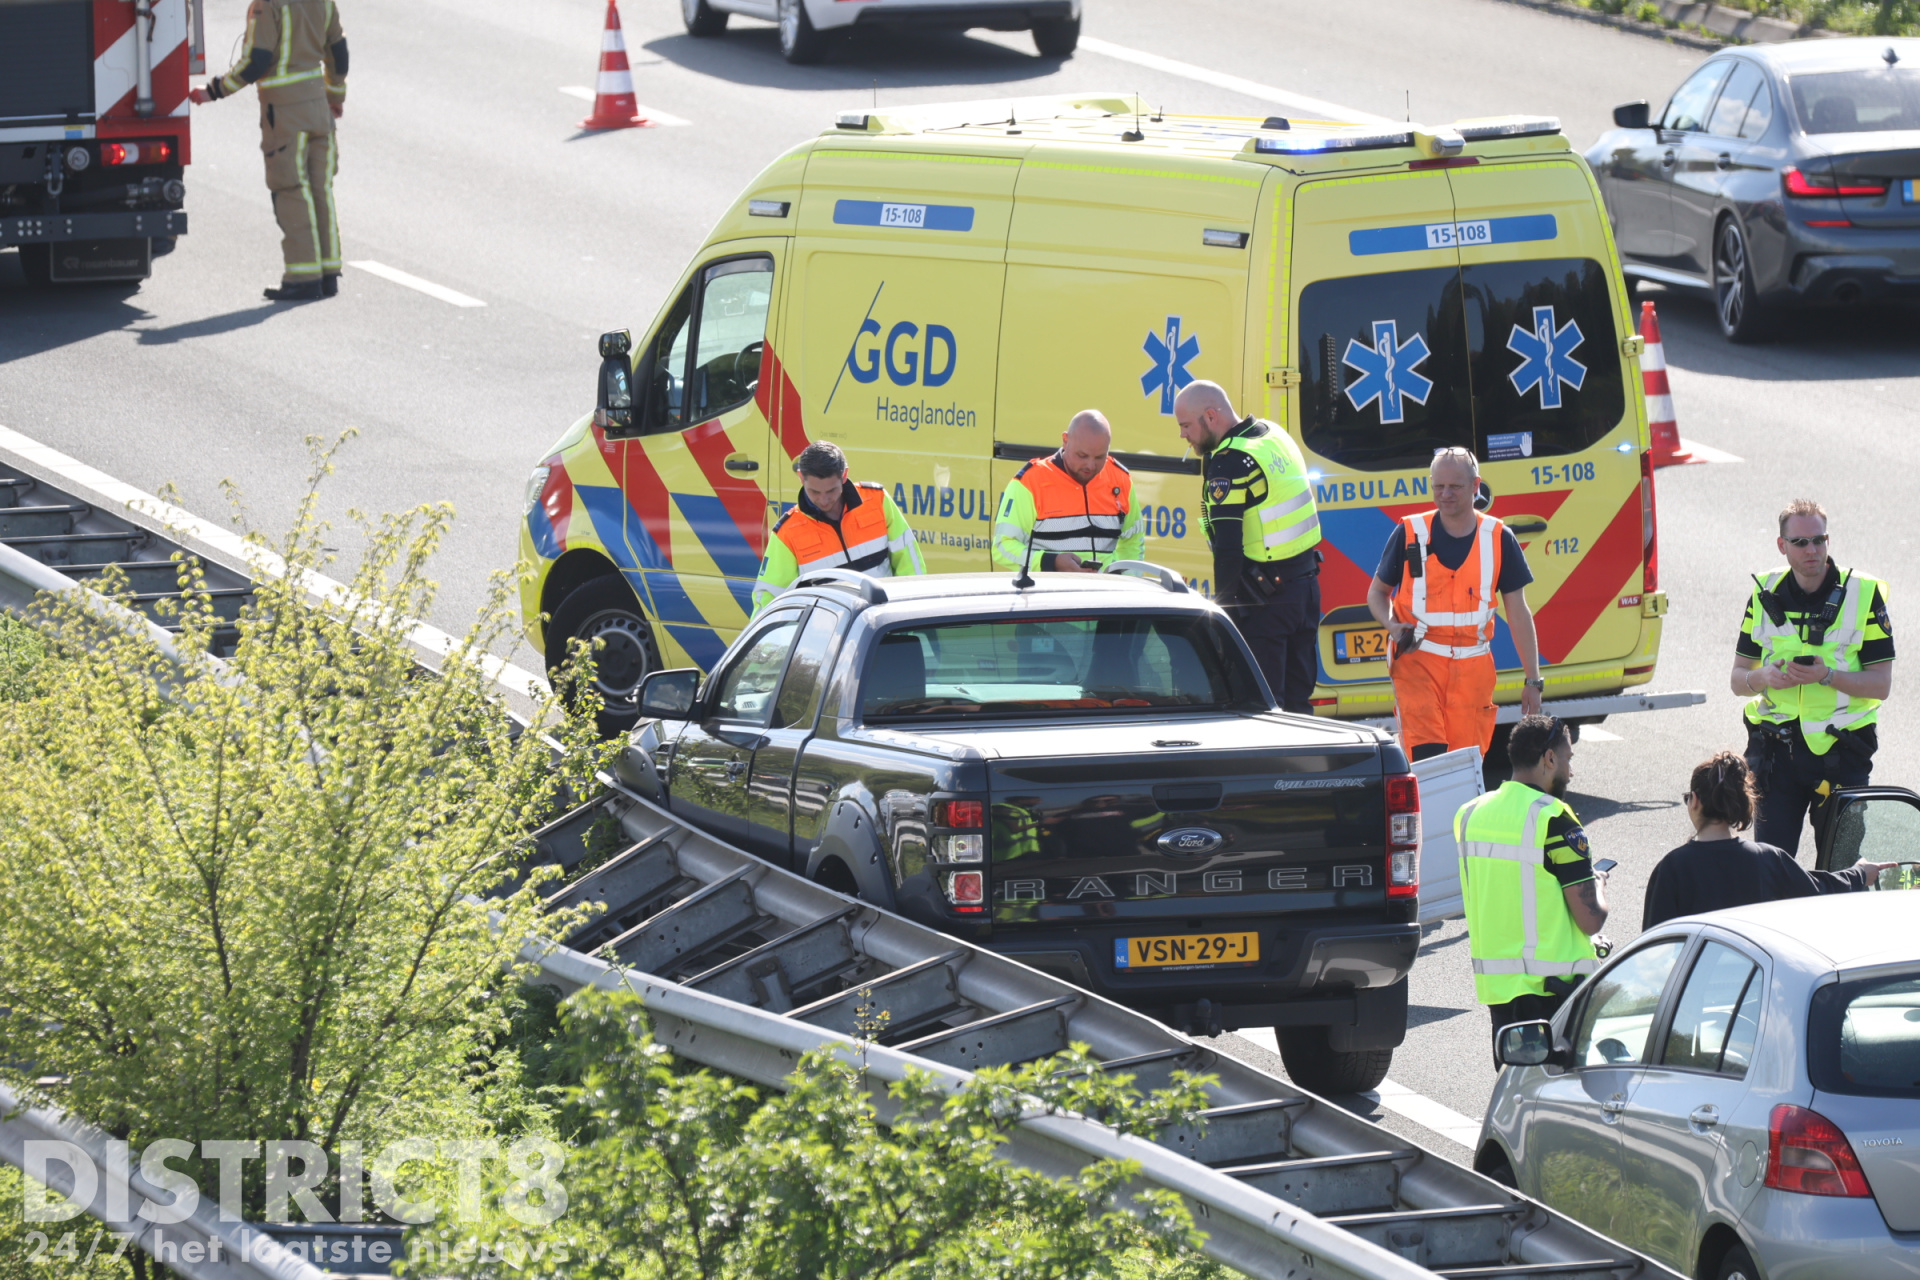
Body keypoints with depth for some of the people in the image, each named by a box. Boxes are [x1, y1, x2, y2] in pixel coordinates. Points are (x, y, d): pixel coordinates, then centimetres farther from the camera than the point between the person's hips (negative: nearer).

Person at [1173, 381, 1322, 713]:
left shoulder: (1229, 464, -16)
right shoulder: (1274, 435, 11)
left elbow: (1228, 548, -21)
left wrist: (1222, 602, -16)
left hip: (1264, 599, -9)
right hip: (1306, 584, 9)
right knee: (1296, 698, 13)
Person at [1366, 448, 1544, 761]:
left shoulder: (1498, 538, 3)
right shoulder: (1409, 534, 0)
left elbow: (1518, 613, 7)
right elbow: (1377, 591, 12)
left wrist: (1532, 680, 6)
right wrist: (1391, 624, -11)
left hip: (1473, 665, 2)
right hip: (1418, 660, -2)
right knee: (1427, 756, -19)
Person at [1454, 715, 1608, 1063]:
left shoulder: (1470, 814, 8)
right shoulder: (1554, 820, -14)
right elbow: (1590, 920, -15)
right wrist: (1598, 884, 7)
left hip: (1494, 983, 7)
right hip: (1554, 985, -7)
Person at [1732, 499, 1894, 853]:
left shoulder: (1864, 595, -2)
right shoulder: (1766, 594, 7)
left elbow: (1881, 684, -4)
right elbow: (1738, 678, 12)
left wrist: (1828, 676, -20)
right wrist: (1763, 678, -11)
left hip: (1840, 754, -2)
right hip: (1776, 752, 2)